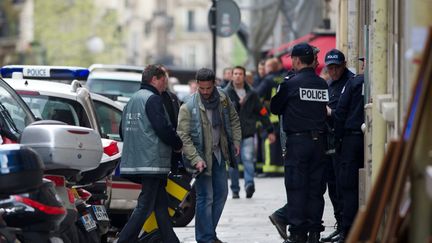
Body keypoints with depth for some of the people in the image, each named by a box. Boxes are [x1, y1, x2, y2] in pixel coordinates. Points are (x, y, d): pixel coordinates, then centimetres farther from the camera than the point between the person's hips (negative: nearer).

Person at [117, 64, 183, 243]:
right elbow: (163, 129, -17)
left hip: (133, 160, 9)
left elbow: (123, 131, 23)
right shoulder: (153, 99, -10)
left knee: (161, 204, 12)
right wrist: (178, 145, -2)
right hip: (152, 161, -9)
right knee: (145, 206, -8)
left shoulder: (132, 100, 18)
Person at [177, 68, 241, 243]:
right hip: (201, 156, -6)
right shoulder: (188, 107, -18)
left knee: (221, 194, 12)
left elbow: (233, 119, 15)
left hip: (218, 153, 6)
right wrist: (195, 160, -24)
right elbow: (183, 136, -18)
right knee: (205, 197, -7)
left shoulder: (223, 99, -2)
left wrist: (236, 141, 5)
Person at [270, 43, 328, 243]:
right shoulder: (323, 84, 4)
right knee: (315, 187, 9)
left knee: (296, 187, -1)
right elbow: (326, 109, 10)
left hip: (298, 140, -5)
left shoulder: (291, 83, -9)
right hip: (319, 139, 5)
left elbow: (274, 108, 0)